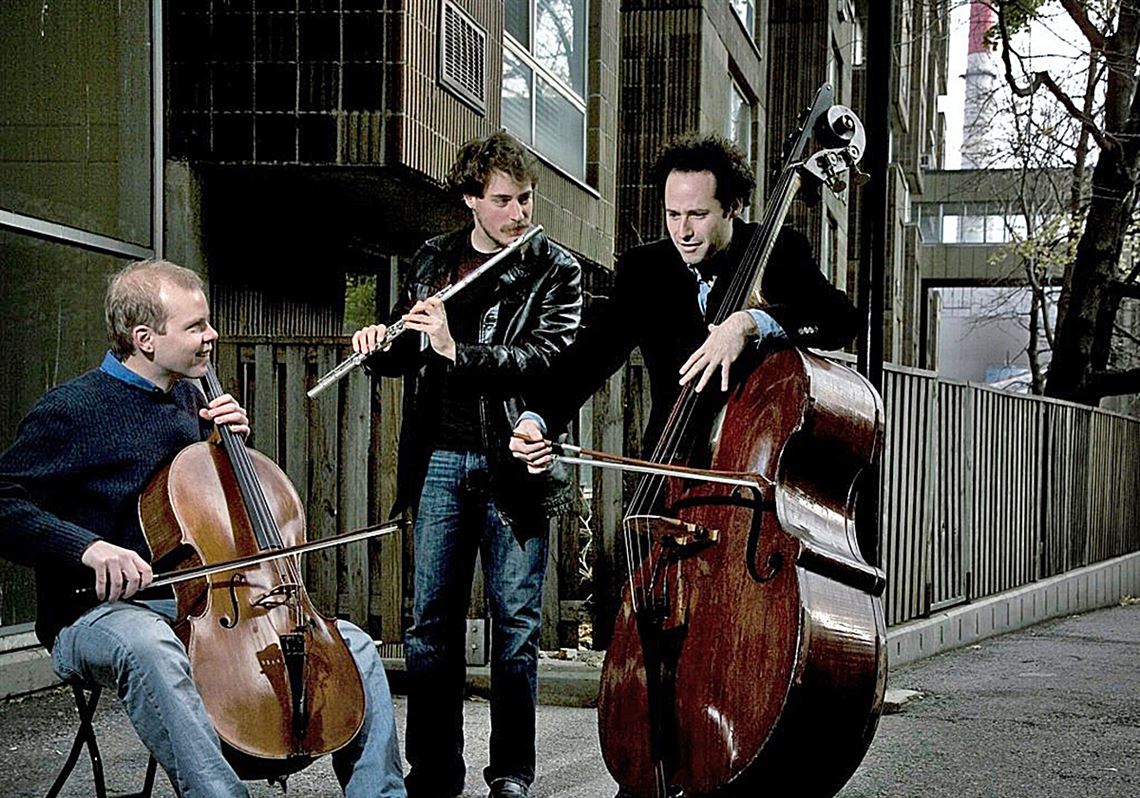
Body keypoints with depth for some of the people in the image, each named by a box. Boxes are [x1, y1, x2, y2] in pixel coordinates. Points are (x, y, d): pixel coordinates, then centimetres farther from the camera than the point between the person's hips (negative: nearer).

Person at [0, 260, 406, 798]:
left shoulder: (190, 401, 13)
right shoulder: (72, 409, -8)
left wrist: (234, 441, 6)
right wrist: (89, 548, -31)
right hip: (101, 613, -7)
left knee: (353, 644, -1)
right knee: (147, 646, -43)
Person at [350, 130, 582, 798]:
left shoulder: (555, 270, 0)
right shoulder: (432, 261, 11)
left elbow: (550, 356, -14)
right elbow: (406, 357, 21)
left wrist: (458, 351, -22)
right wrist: (380, 346, -2)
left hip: (513, 462, -3)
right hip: (442, 458, 3)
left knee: (517, 622, 2)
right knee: (432, 622, 6)